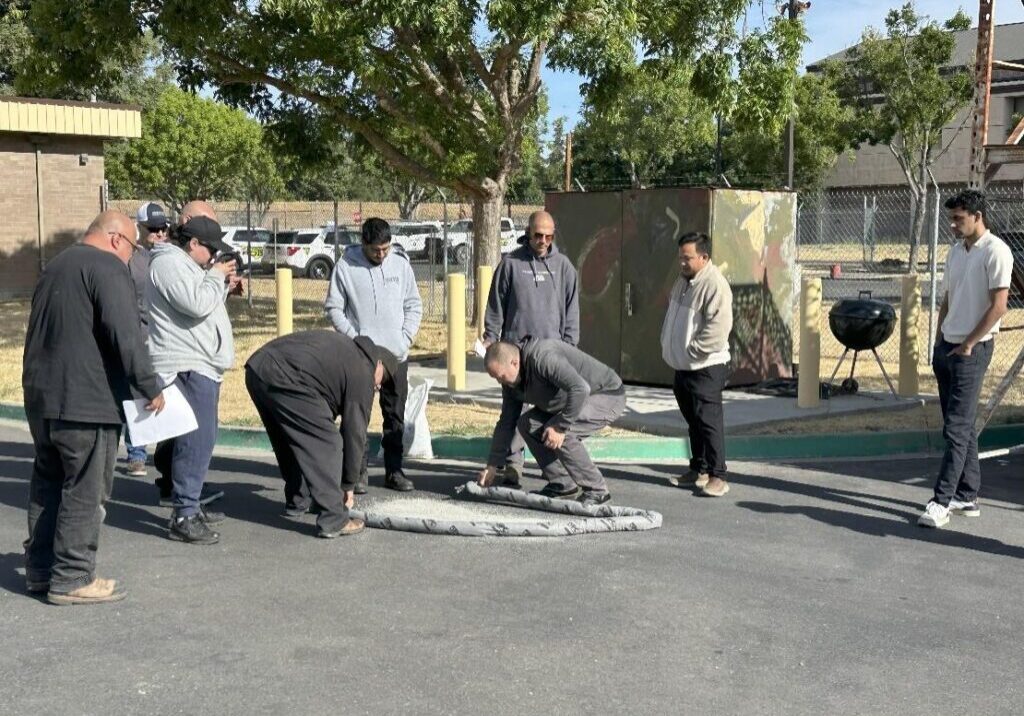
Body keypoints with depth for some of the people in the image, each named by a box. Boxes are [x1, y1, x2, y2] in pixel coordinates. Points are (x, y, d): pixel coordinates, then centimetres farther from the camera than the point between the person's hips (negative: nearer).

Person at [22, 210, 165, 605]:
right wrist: (150, 386, -15)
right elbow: (125, 333, -20)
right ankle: (72, 578, 2)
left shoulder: (55, 265, 19)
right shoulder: (107, 267, -11)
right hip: (86, 401, -9)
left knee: (47, 484, 16)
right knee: (84, 491, -2)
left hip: (41, 396, 9)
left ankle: (39, 568, 24)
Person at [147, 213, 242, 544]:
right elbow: (197, 305, -24)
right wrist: (215, 276, -9)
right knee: (196, 441, -13)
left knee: (198, 440, 17)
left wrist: (224, 287, 11)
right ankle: (183, 516, -11)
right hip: (187, 368, -12)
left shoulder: (184, 264, 21)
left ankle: (190, 505, 27)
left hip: (200, 367, 12)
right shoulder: (169, 264, -13)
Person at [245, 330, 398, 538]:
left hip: (257, 368, 10)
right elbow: (355, 433, 7)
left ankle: (298, 501, 39)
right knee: (325, 445, -1)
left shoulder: (345, 346, 29)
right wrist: (348, 485, 16)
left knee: (289, 440, 26)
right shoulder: (362, 374, 5)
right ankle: (334, 521, -2)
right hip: (285, 380, -10)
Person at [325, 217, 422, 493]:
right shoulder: (346, 266, -5)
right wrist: (354, 338, -11)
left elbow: (414, 305, 9)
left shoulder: (401, 264, 3)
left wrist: (406, 338, -3)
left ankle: (394, 470, 18)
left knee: (395, 415, 9)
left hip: (396, 354, 3)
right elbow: (333, 307, -1)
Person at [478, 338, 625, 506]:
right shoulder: (511, 382, -1)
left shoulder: (543, 357, -32)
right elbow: (506, 423, 7)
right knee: (527, 424, 0)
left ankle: (596, 491, -12)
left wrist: (560, 427, -33)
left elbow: (580, 388, -40)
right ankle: (563, 486, 7)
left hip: (608, 396, -10)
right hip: (577, 399, 10)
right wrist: (492, 465, 5)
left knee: (558, 432, -27)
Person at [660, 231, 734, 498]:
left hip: (706, 368, -9)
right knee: (693, 421, 16)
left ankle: (717, 475, -3)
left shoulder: (715, 285, -18)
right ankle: (698, 469, 25)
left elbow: (718, 329, -25)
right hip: (682, 366, 9)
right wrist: (668, 346, 14)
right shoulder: (683, 281, 12)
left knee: (709, 421, -8)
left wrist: (691, 350, -20)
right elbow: (672, 318, 25)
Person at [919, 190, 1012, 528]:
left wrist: (968, 345, -14)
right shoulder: (956, 251, 14)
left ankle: (941, 501, -9)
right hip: (946, 347, 8)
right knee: (962, 426, 12)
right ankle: (967, 497, 19)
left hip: (972, 351, -8)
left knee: (956, 429, -9)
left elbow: (998, 305, -15)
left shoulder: (995, 252, -11)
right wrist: (939, 342, 13)